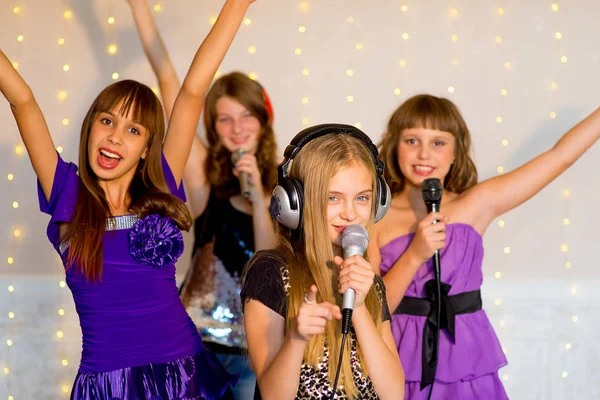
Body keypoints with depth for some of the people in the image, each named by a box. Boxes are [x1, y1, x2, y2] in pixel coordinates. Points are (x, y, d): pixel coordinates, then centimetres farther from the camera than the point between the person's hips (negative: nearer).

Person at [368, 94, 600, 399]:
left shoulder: (477, 205, -1)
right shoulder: (376, 219, -6)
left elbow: (560, 155, 0)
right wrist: (413, 256, -19)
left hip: (467, 367, 1)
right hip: (403, 370, -1)